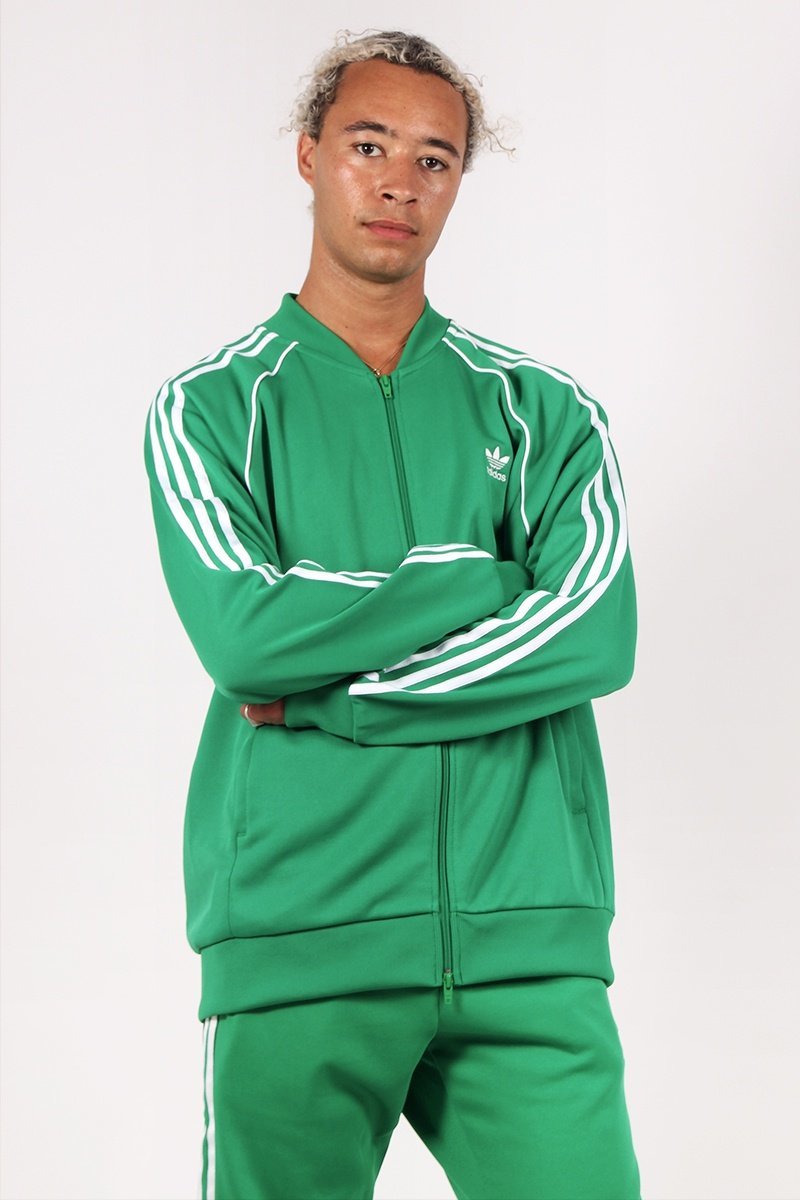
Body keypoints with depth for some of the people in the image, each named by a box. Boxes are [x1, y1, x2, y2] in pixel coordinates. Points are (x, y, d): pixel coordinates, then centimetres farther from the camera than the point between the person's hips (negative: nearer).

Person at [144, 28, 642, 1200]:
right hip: (297, 933, -1)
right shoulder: (213, 407, 8)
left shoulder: (543, 409, 13)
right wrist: (489, 577, -6)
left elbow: (596, 637, -5)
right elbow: (241, 633, -11)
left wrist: (326, 696, -9)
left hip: (526, 937, 1)